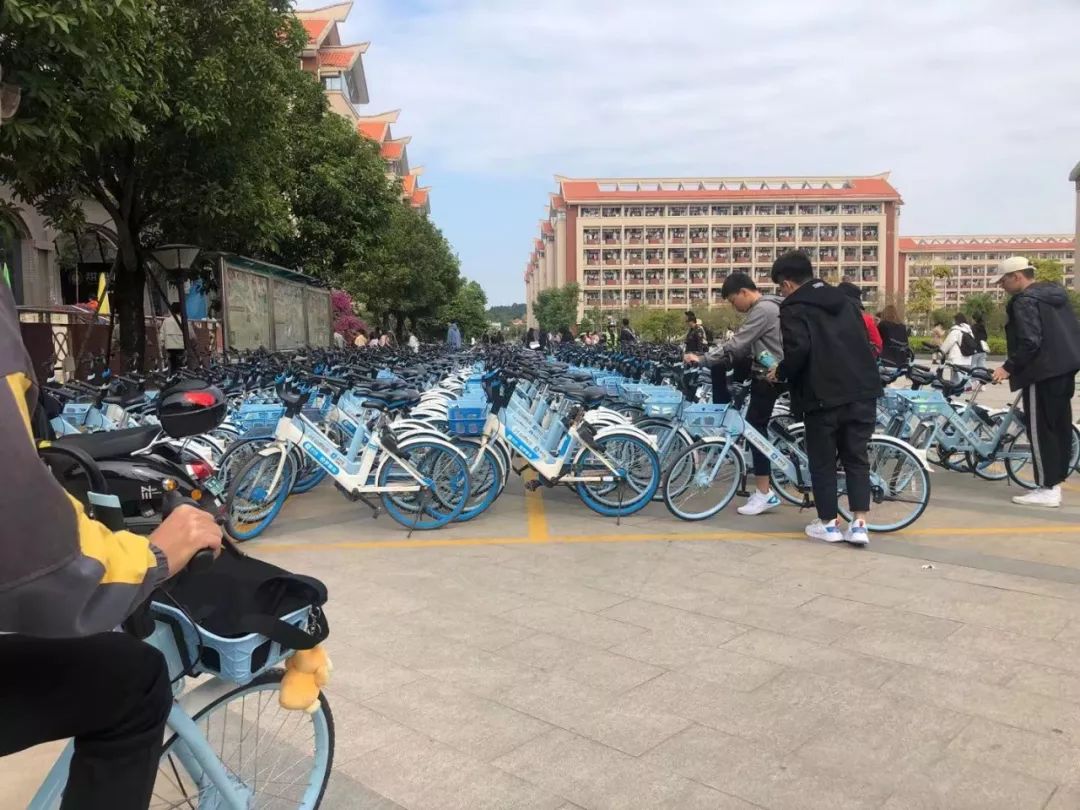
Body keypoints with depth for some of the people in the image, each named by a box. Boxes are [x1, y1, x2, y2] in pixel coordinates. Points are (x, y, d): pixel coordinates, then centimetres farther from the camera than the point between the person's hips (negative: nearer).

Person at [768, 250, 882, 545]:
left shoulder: (793, 308, -4)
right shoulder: (843, 299, 19)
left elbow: (798, 349, -19)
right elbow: (864, 341, 22)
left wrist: (780, 372, -2)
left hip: (824, 396, -6)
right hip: (862, 391, 6)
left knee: (823, 461, 8)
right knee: (856, 458, 12)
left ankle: (829, 524, 16)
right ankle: (859, 525, 8)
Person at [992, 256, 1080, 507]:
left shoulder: (1025, 301, -14)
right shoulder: (1055, 293, 15)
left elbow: (1029, 342, -24)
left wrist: (1009, 367, -17)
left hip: (1043, 373, -10)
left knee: (1040, 430, -5)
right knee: (1060, 426, 14)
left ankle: (1047, 489, -3)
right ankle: (1055, 481, 22)